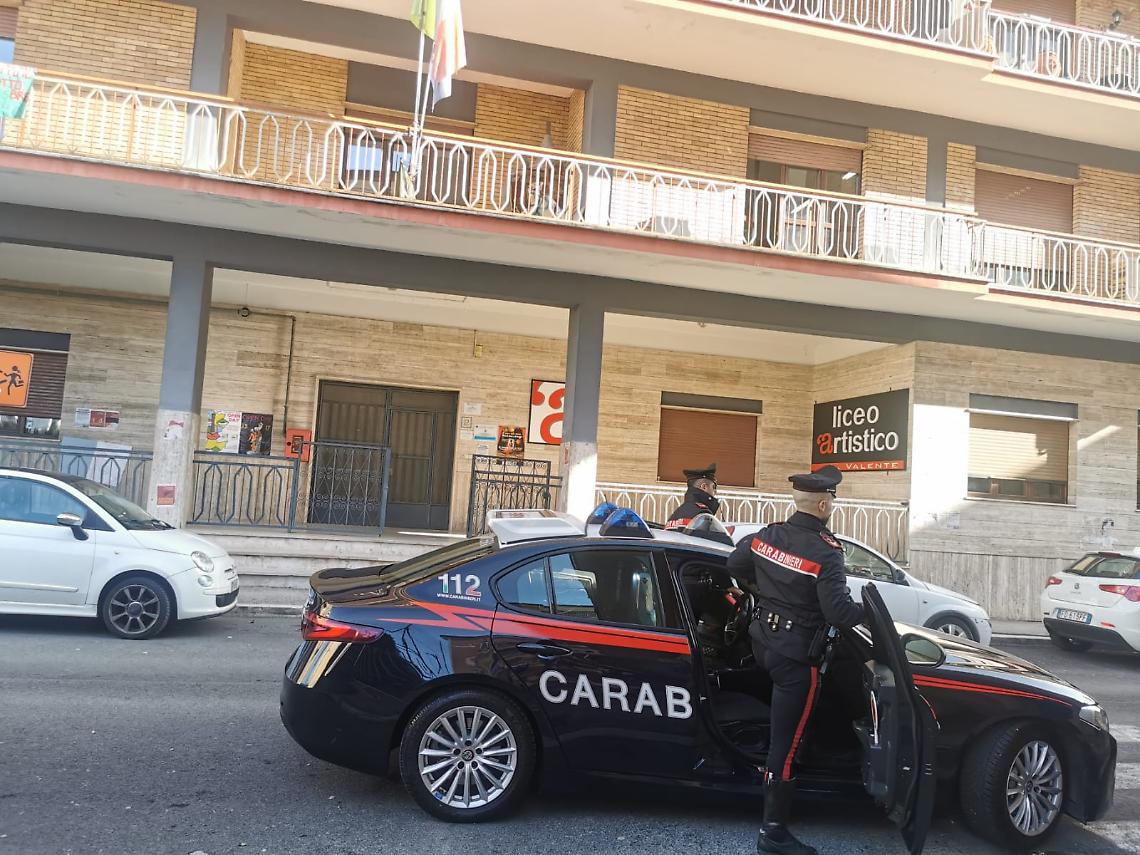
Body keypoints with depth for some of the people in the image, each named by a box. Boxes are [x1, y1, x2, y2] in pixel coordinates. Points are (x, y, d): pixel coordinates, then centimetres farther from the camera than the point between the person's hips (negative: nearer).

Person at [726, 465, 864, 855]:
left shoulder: (766, 535, -2)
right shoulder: (825, 554, -22)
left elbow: (734, 565, 13)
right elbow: (839, 613, -24)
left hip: (763, 641, 7)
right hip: (796, 656, -7)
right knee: (786, 743, 0)